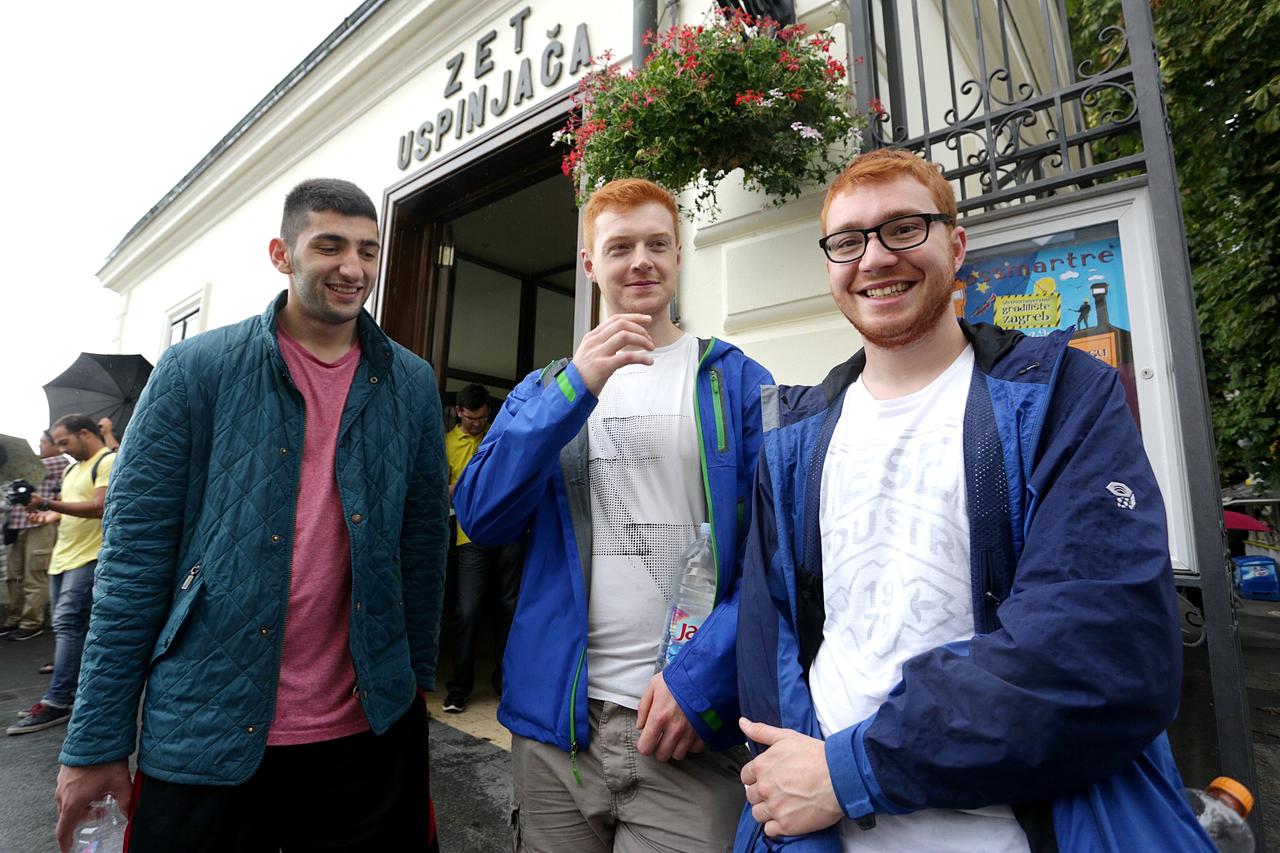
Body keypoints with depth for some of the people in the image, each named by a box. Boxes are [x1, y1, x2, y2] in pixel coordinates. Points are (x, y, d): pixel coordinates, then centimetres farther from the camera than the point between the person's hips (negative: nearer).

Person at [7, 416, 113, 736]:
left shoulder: (109, 462, -10)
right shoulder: (71, 470, 20)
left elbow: (101, 508, -20)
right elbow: (72, 510, 24)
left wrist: (48, 503, -19)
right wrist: (52, 516, 4)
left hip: (88, 558, -9)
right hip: (62, 557, 9)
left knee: (67, 623, -12)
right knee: (69, 626, 11)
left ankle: (57, 701, -9)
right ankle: (73, 692, 19)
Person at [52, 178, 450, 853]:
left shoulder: (412, 384, 1)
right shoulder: (196, 368, -4)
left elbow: (423, 540, 4)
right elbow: (135, 553, -4)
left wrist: (416, 681, 6)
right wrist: (96, 742, -3)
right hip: (207, 731, -1)